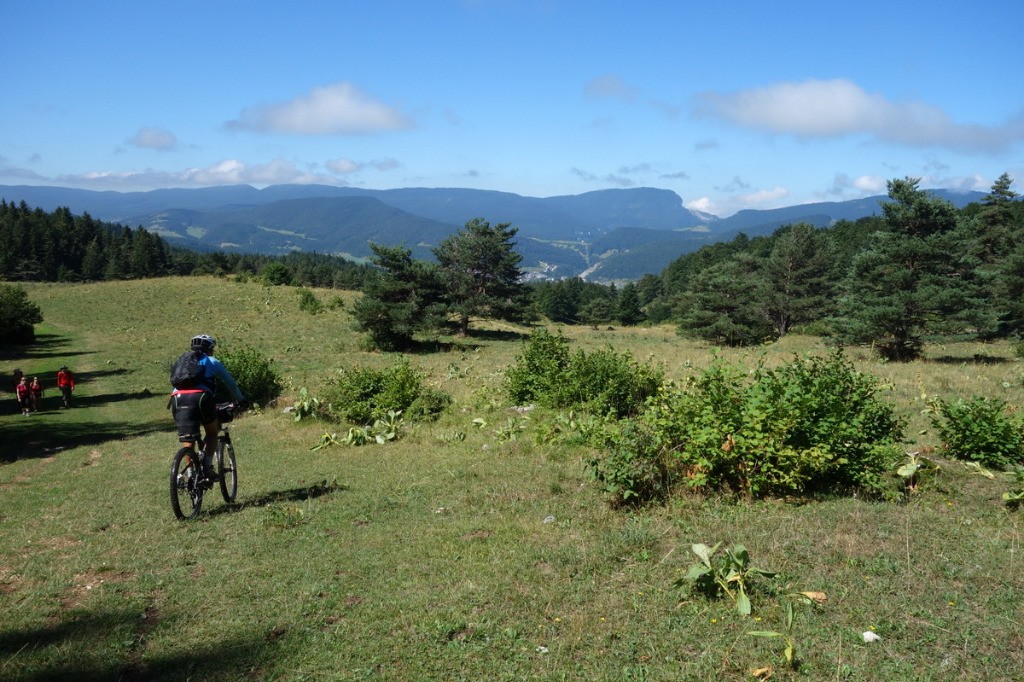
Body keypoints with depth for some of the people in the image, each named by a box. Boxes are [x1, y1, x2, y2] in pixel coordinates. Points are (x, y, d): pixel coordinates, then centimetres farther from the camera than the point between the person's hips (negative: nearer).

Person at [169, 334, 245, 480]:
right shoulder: (213, 362, 21)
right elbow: (230, 383, 28)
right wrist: (240, 399, 43)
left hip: (178, 398, 3)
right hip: (200, 397, -3)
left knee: (188, 440, 8)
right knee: (212, 433, 16)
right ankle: (207, 466, 2)